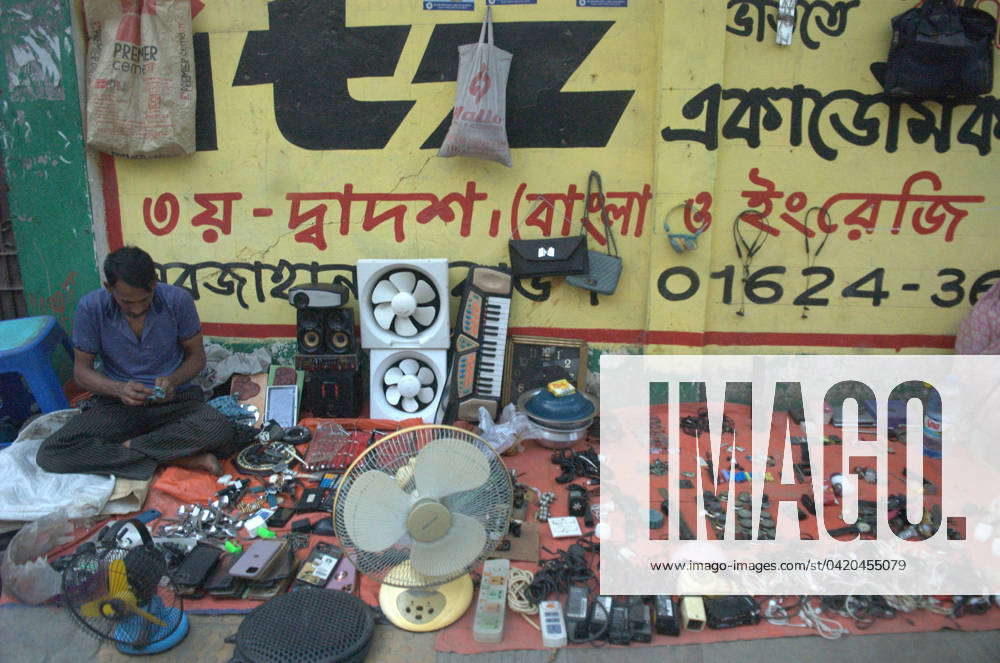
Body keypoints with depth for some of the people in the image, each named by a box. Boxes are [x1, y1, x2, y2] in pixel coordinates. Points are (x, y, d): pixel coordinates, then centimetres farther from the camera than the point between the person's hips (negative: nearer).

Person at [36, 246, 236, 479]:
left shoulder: (177, 300, -11)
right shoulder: (90, 308, -10)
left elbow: (197, 356, 1)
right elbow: (82, 370, -1)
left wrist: (173, 381, -21)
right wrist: (118, 389, -22)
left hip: (175, 399, -1)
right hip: (118, 403, 2)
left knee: (221, 429, -32)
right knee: (50, 454, -23)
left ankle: (127, 447, -16)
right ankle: (175, 457, -23)